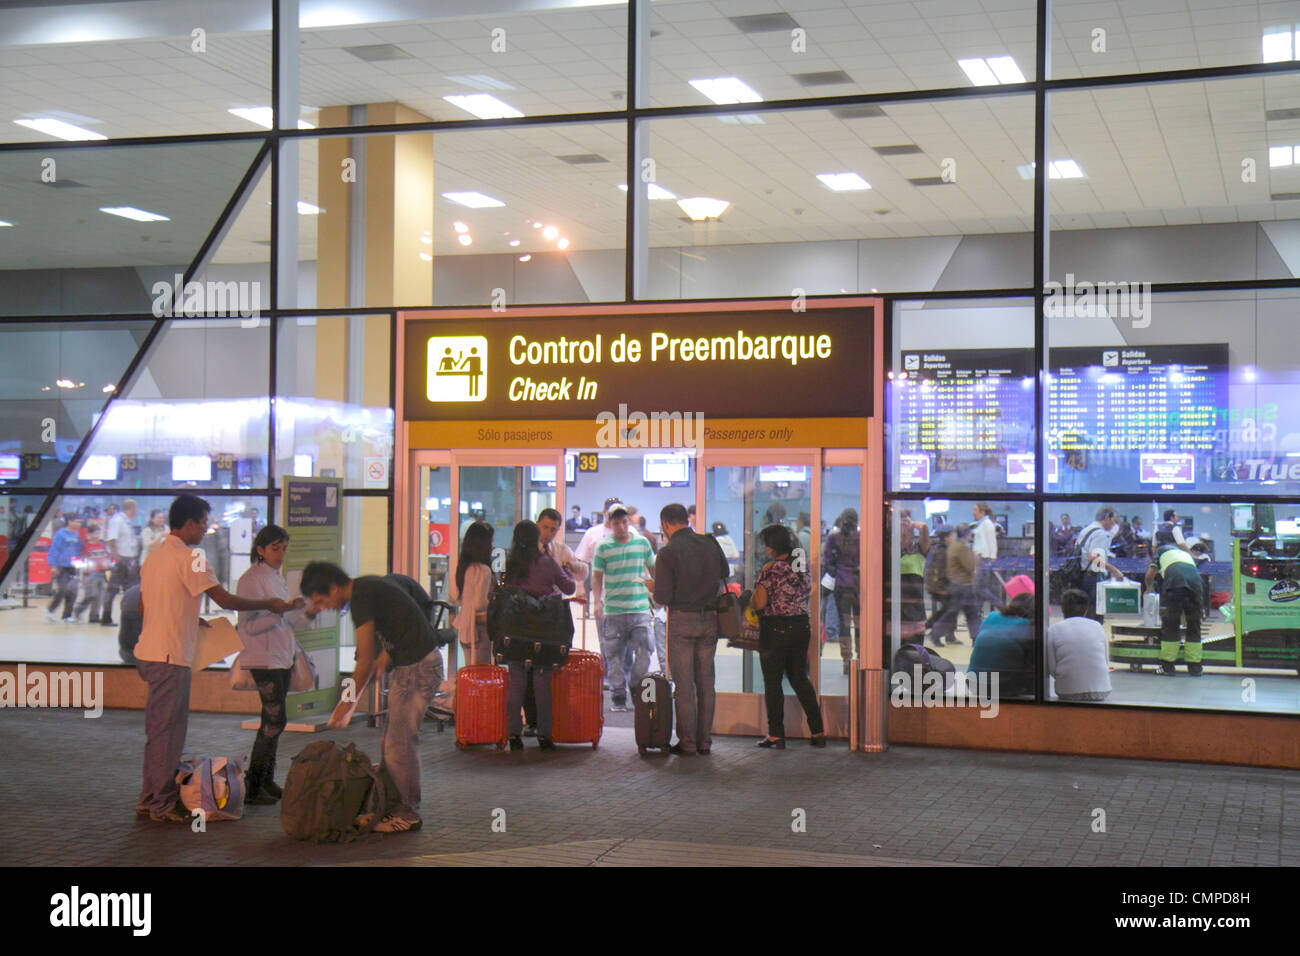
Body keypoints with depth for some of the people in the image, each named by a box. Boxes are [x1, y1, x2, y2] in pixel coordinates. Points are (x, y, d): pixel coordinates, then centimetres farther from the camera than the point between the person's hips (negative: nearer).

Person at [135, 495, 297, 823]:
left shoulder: (154, 556, 15)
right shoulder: (187, 557, -14)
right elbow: (225, 600, -17)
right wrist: (269, 605, -7)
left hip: (150, 652, 10)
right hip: (170, 656, -10)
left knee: (162, 728, 16)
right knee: (165, 730, -3)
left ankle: (151, 798, 22)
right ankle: (160, 804, 3)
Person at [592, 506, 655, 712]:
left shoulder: (642, 543, 8)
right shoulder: (603, 547, 2)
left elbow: (653, 569, 21)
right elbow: (597, 576, 5)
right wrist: (597, 601, -5)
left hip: (640, 609, 1)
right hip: (613, 610, -1)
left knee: (644, 651, -7)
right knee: (614, 655, 3)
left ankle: (636, 689, 12)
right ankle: (618, 696, 13)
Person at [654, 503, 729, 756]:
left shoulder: (668, 552, -12)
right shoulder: (710, 543, 2)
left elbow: (662, 597, -14)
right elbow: (725, 573, 16)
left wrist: (654, 590, 7)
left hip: (682, 620, -4)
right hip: (710, 620, 4)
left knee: (684, 684, 2)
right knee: (706, 682, 11)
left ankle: (687, 742, 3)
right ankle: (704, 740, 14)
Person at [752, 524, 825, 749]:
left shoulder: (771, 570, -16)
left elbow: (759, 603, -18)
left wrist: (751, 598, 3)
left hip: (775, 629, -7)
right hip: (801, 626, 7)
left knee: (772, 682, 3)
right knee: (800, 679, 15)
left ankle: (776, 735, 3)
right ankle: (818, 732, 13)